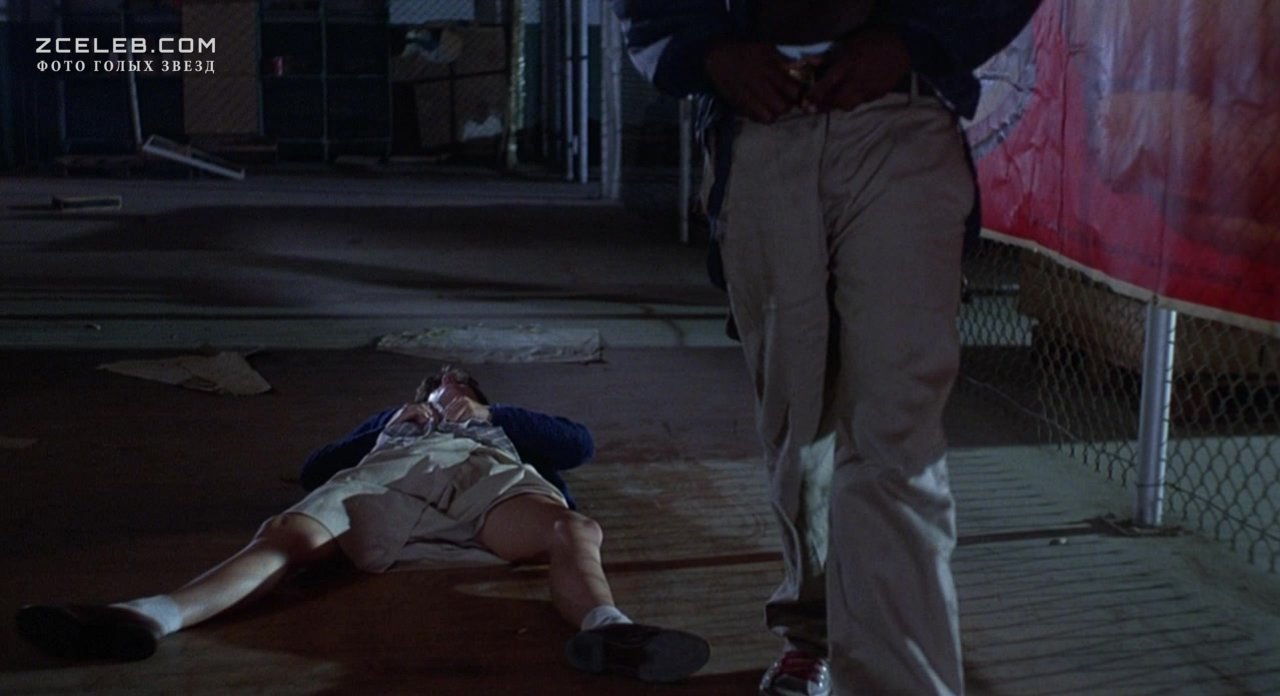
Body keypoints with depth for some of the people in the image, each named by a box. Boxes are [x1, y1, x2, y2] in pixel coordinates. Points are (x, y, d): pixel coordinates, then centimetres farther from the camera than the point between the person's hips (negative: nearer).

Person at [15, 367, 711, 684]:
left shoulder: (501, 421, 46)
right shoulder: (396, 418, 47)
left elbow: (580, 443, 28)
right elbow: (314, 469, 32)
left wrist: (490, 415, 21)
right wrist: (391, 423, 21)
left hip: (489, 473, 0)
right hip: (387, 476, 1)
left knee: (574, 531, -35)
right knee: (289, 536, -30)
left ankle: (604, 629, -65)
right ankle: (150, 616, -52)